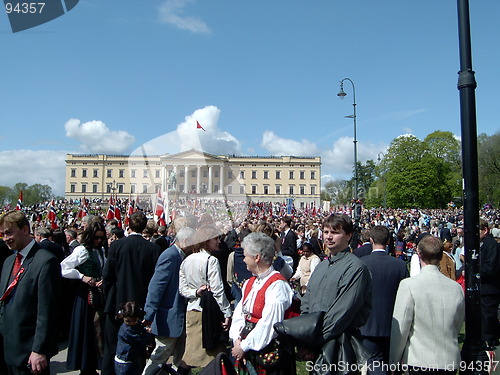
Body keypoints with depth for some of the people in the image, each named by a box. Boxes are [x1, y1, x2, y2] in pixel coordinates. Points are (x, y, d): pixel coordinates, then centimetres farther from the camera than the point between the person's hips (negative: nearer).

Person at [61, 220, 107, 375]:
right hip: (86, 294, -6)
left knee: (98, 327, 8)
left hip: (99, 294, 6)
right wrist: (82, 277, -14)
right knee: (86, 327, 1)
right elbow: (63, 268, -11)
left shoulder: (101, 251, 11)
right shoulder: (81, 250, -8)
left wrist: (104, 280, -3)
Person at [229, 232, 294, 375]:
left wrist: (244, 346, -16)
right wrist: (237, 339, -5)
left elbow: (269, 324, -23)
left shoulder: (277, 285, -19)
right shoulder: (250, 283, 8)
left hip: (267, 351, -7)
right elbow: (239, 314, 9)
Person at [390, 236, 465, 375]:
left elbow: (400, 329, -12)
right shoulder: (456, 287, -3)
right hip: (451, 362, 5)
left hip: (419, 361, -4)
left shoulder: (408, 285, -16)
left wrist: (393, 363, -1)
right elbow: (458, 326, 9)